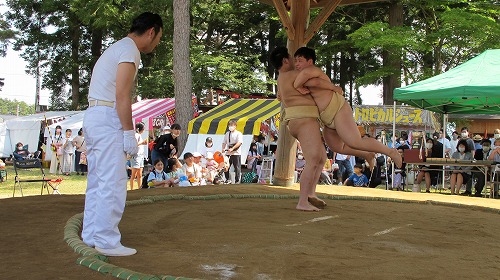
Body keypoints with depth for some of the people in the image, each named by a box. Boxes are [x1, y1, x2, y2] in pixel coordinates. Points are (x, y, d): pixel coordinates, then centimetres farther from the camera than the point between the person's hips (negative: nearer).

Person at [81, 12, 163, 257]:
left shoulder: (117, 48, 23)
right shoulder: (130, 50, -8)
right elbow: (122, 96, -17)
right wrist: (129, 133, -16)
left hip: (92, 117, 10)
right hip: (107, 120, -10)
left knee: (97, 181, 13)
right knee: (113, 182, -7)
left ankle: (91, 236, 20)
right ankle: (107, 241, -4)